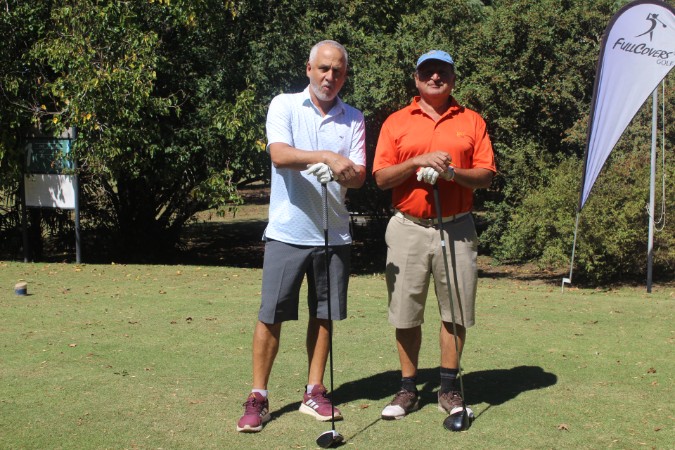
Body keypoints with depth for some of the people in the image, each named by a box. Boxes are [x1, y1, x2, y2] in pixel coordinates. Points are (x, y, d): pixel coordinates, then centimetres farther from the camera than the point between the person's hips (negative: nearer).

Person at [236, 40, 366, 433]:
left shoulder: (354, 118, 8)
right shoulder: (285, 105, 1)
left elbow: (359, 176, 0)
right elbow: (279, 154, -17)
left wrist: (341, 173, -22)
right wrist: (327, 156, -29)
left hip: (334, 234, 3)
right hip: (288, 232, -3)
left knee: (324, 315, 9)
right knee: (271, 315, -1)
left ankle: (314, 392, 21)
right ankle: (258, 397, 9)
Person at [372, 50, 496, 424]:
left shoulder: (471, 121, 9)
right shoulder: (396, 123, 7)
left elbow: (486, 176, 2)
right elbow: (381, 177, -1)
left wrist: (452, 172, -15)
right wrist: (419, 161, -15)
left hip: (456, 229, 0)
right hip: (408, 228, 0)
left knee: (455, 310, 3)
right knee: (406, 313, 3)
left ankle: (449, 387, 17)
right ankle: (408, 389, 16)